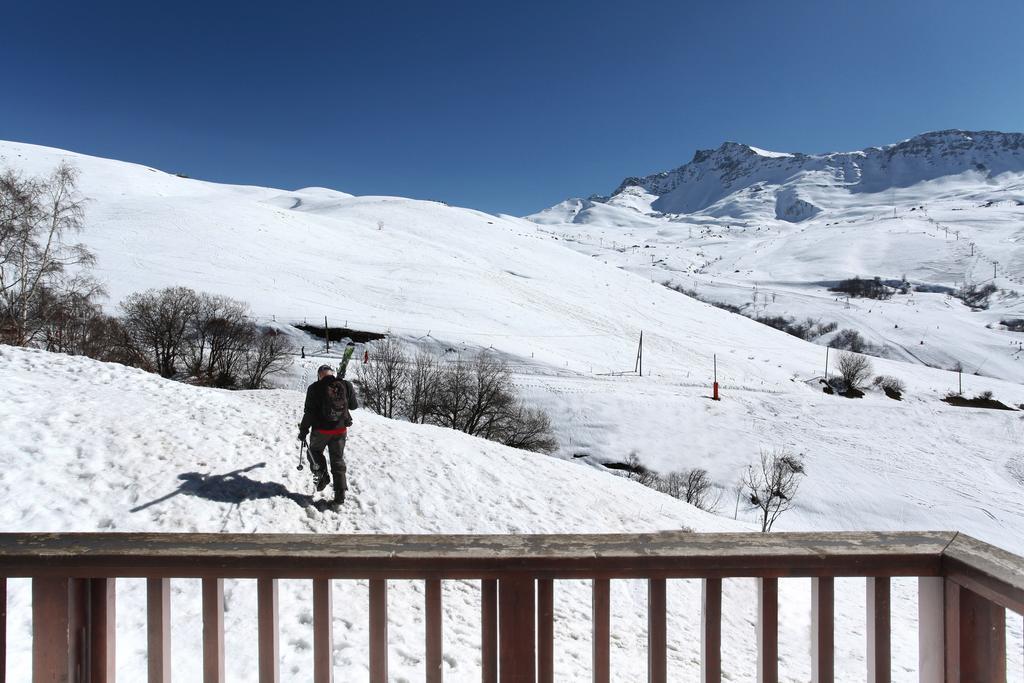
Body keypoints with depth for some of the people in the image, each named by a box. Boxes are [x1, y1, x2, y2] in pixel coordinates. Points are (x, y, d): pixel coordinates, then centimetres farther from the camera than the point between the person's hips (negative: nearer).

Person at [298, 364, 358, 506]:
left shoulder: (315, 388, -11)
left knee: (314, 452, 26)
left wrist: (303, 431, 0)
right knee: (338, 461, 13)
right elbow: (354, 406, 7)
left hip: (321, 430, -2)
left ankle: (321, 475, 7)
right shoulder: (346, 385, -5)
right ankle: (340, 494, 10)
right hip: (340, 430, 2)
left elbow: (309, 413, -10)